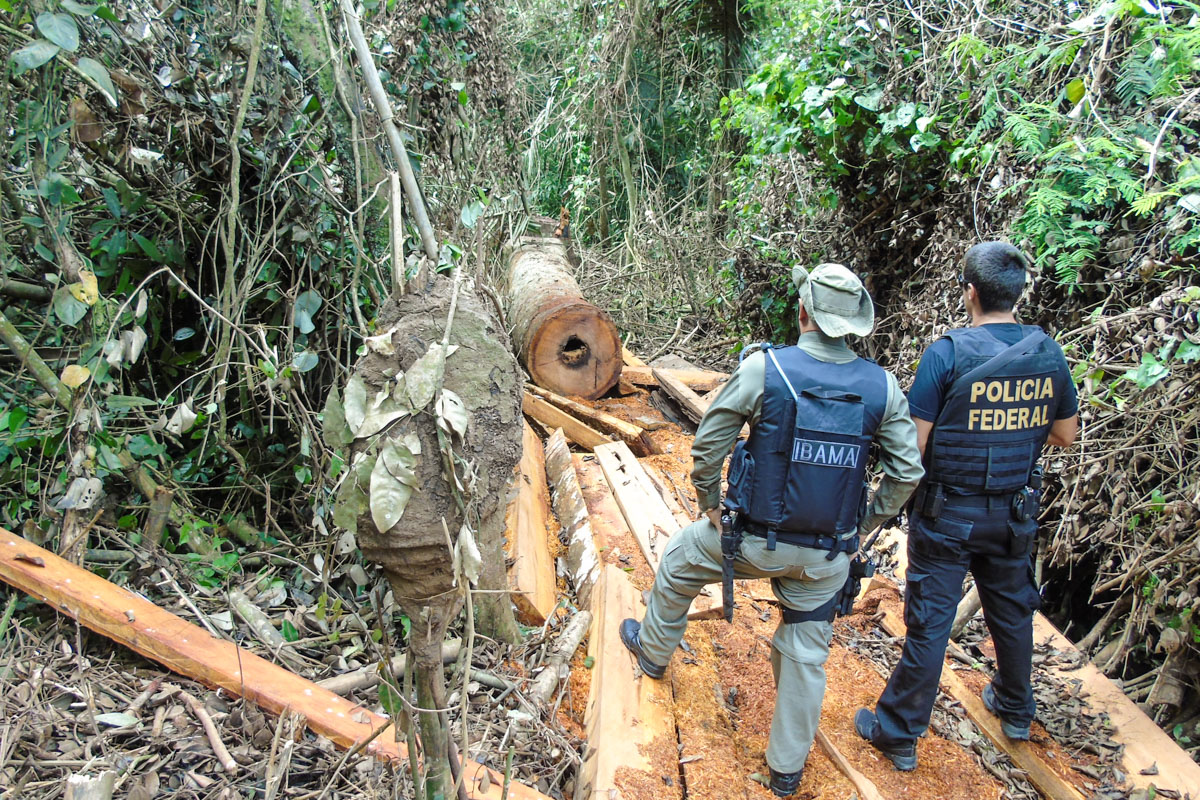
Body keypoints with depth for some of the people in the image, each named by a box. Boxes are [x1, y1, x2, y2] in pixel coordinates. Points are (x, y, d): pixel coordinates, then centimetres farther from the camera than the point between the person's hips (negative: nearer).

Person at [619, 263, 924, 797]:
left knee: (678, 562, 27)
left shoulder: (763, 368, -17)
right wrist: (865, 525, 10)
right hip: (829, 554, 3)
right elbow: (907, 472, -3)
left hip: (757, 540, -2)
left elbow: (708, 444, -13)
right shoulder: (882, 386, -7)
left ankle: (654, 650, 51)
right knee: (806, 654, 19)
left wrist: (710, 504, 4)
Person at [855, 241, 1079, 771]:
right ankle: (1016, 710, 44)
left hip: (948, 513, -5)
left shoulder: (948, 353, -20)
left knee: (930, 621, 4)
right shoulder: (1048, 353, -4)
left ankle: (899, 733, 18)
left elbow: (912, 445, -19)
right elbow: (1066, 435, 8)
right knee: (1012, 609, 23)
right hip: (1016, 511, 5)